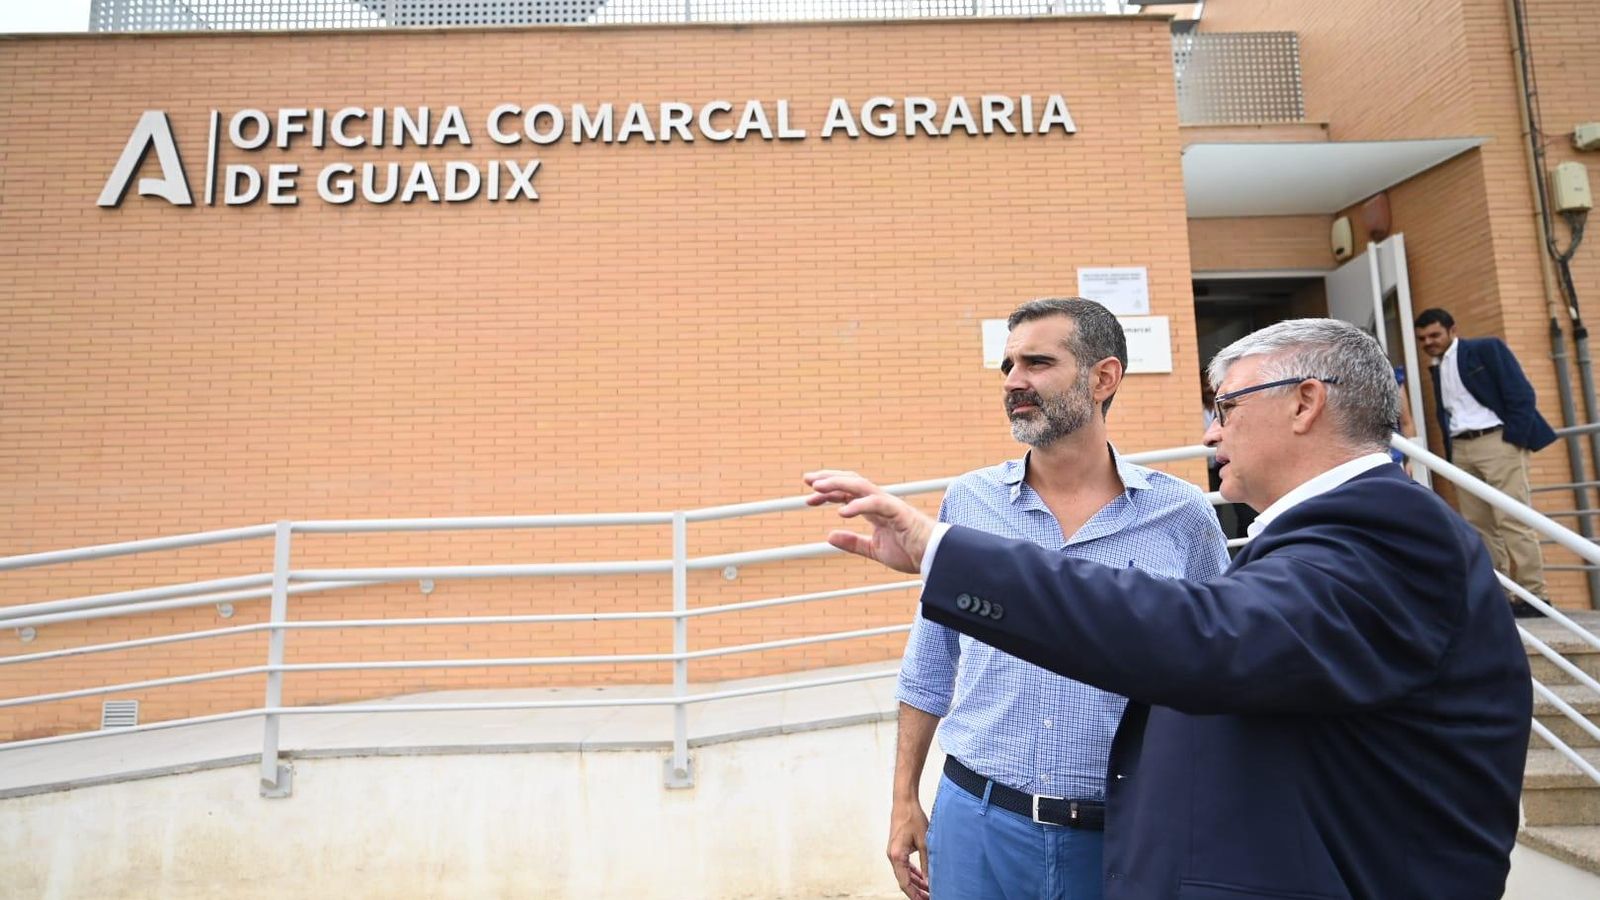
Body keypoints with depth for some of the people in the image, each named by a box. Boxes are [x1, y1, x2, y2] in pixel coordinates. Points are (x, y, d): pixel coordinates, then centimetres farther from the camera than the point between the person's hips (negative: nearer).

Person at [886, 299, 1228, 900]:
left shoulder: (1183, 516, -6)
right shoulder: (967, 501, -3)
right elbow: (930, 664, 5)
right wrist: (904, 800, 6)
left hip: (1123, 836, 0)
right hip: (976, 824, 1)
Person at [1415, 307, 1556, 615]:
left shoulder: (1486, 348, -1)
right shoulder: (1436, 367, 17)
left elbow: (1521, 393, -7)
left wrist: (1513, 440, -15)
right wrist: (1450, 455, 9)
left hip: (1497, 441, -6)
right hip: (1461, 448, 6)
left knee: (1512, 519, -9)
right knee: (1479, 524, 4)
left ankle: (1533, 595, -3)